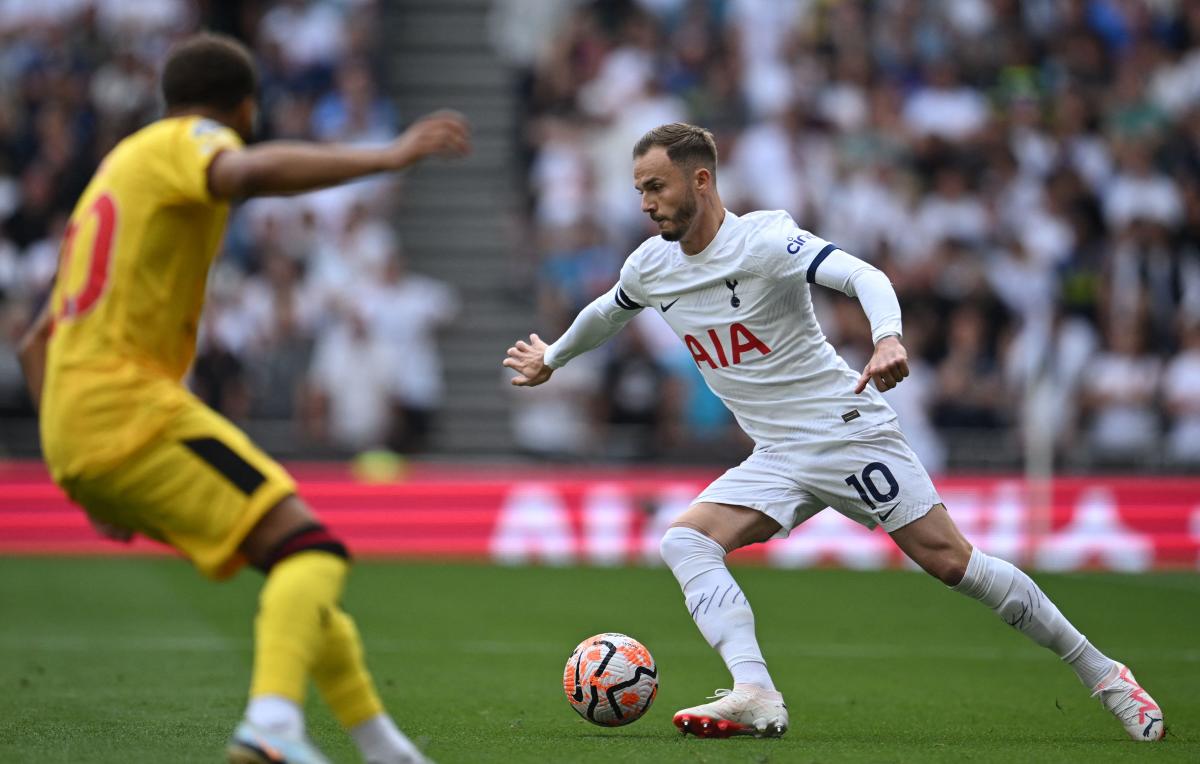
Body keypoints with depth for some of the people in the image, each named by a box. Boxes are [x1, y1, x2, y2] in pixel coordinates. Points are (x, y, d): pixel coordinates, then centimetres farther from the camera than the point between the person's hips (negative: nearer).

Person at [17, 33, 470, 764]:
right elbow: (254, 173, -27)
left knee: (294, 560, 17)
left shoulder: (117, 168, 29)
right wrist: (389, 156, -28)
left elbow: (38, 343, 30)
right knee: (311, 550, -17)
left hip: (72, 430, 9)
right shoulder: (185, 142, 2)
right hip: (132, 406, -9)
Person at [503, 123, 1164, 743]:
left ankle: (1101, 674, 3)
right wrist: (551, 359, 44)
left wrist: (888, 339, -50)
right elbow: (607, 312, 29)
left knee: (950, 562, -10)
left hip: (848, 431, -6)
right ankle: (755, 697, -32)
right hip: (776, 459, 7)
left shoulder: (763, 239, -16)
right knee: (684, 541, -17)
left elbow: (862, 276, -30)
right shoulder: (650, 268, 5)